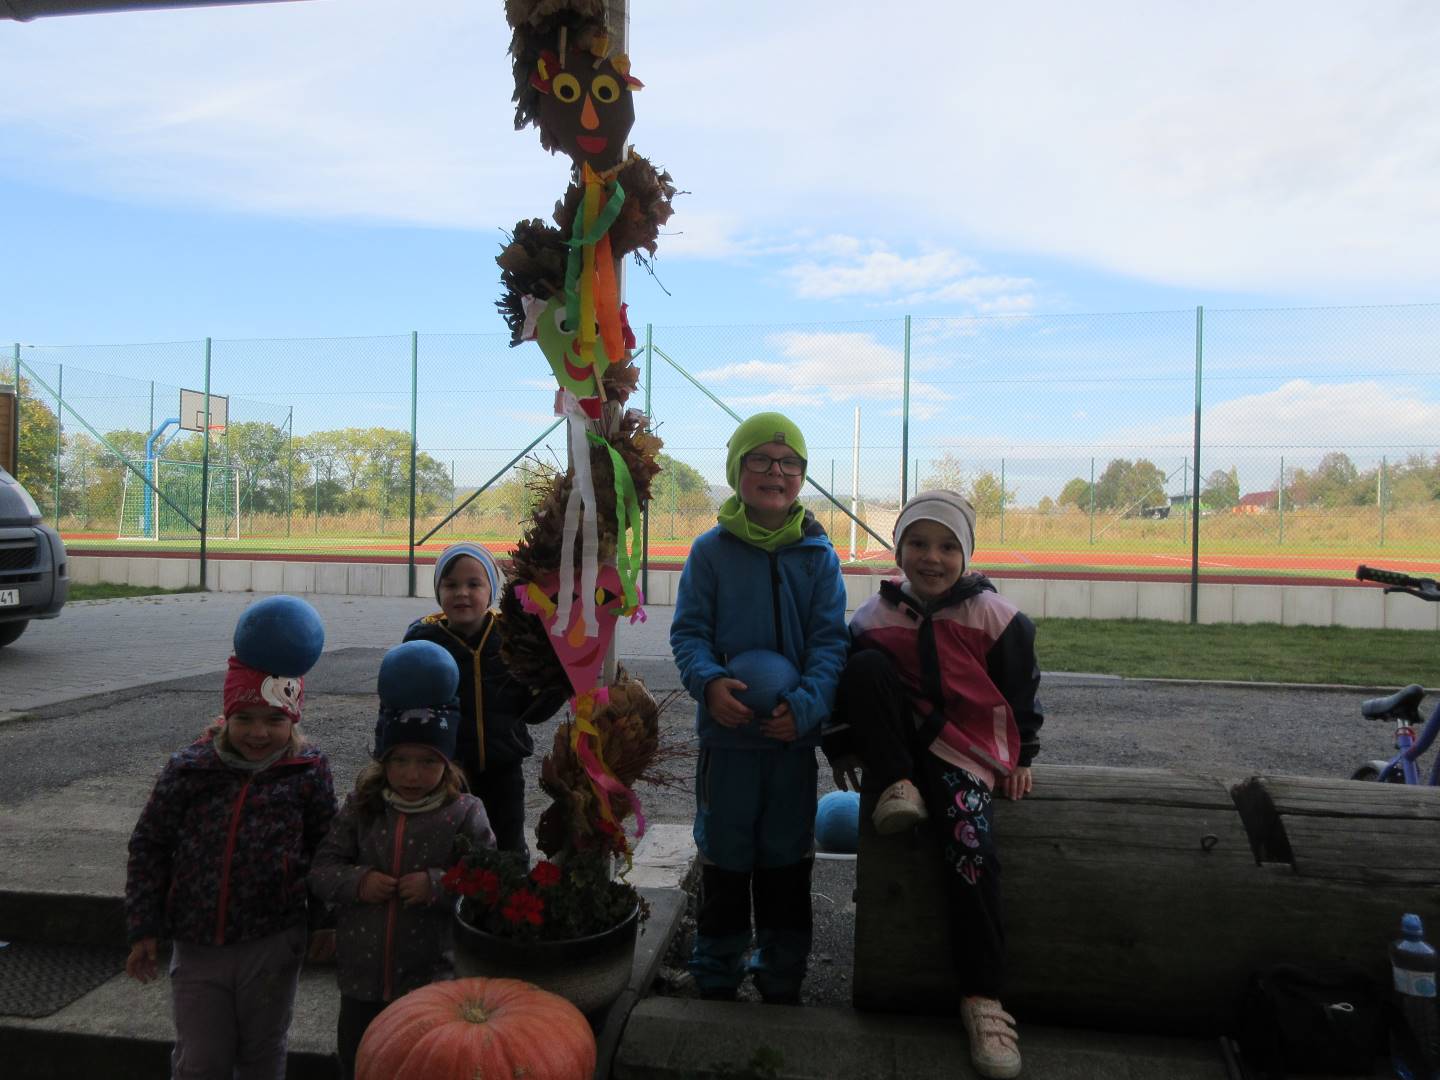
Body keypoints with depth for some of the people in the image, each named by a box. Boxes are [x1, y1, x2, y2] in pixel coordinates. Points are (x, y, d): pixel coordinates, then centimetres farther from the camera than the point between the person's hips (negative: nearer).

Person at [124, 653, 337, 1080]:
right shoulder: (188, 768, -9)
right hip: (197, 944, 1)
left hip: (273, 944, 0)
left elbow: (324, 849, 1)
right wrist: (144, 929, -1)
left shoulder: (309, 772, -9)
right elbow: (148, 846, 0)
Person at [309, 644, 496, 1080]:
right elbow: (321, 871, 1)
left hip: (433, 981, -3)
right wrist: (357, 881, -17)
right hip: (362, 979, 3)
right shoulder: (361, 809, -2)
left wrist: (438, 885, -25)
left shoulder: (465, 814, -11)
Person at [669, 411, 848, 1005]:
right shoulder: (711, 550, -3)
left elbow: (830, 641, -5)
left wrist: (806, 704, -22)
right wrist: (709, 682, -25)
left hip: (795, 735, 1)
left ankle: (781, 981, 33)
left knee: (788, 860, 14)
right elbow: (688, 631, -5)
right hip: (727, 733, -1)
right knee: (724, 860, 12)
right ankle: (716, 981, 32)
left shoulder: (819, 556, -1)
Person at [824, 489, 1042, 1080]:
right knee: (866, 665, -24)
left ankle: (983, 995, -11)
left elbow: (1020, 689, 4)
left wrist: (1020, 757, 6)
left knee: (970, 847, -24)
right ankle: (898, 788, -18)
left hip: (965, 749, -1)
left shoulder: (994, 616, -7)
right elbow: (844, 681, 6)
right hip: (900, 743, 2)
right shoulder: (874, 615, -4)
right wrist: (842, 750, 4)